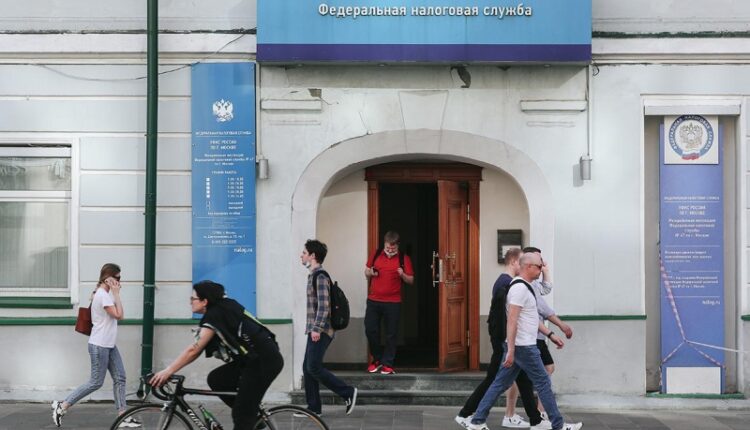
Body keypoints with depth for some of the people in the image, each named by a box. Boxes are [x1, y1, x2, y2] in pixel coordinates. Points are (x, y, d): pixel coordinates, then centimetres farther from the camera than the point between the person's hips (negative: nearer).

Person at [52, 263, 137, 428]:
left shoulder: (104, 293, 14)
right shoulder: (103, 295, -17)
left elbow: (117, 315, 14)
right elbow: (119, 315, -19)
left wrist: (114, 293, 8)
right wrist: (116, 293, -15)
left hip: (109, 345, 10)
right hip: (99, 346, -10)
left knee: (120, 378, 6)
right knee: (96, 383, -3)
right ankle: (62, 406, 7)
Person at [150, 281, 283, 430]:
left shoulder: (215, 315, -12)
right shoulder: (220, 310, 14)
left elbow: (194, 349, -18)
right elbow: (197, 350, 13)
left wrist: (168, 371, -15)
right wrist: (170, 369, 8)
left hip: (265, 360, -9)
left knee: (242, 414, -6)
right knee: (215, 379, 5)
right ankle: (251, 415, 12)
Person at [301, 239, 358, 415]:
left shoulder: (320, 276, -13)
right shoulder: (314, 275, 17)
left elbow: (324, 305, -21)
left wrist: (317, 328, -25)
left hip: (320, 331, -10)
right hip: (315, 330, 10)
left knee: (314, 368, -10)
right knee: (307, 368, 8)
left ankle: (348, 392, -3)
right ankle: (313, 407, 11)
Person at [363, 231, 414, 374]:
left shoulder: (404, 258, 0)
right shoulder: (376, 254, 6)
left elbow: (411, 280, 3)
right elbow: (366, 271, 18)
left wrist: (403, 275, -18)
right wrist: (370, 273, -5)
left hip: (393, 302, -2)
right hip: (373, 300, 2)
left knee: (391, 334, 1)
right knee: (370, 330, 1)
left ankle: (388, 364, 10)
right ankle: (377, 358, 20)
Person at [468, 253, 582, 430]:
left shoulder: (525, 287, 15)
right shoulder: (520, 288, -18)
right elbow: (512, 321, -23)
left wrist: (550, 335, 20)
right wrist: (511, 351, -24)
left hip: (516, 346, 10)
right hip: (524, 347, -10)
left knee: (501, 383, 10)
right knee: (543, 383, 1)